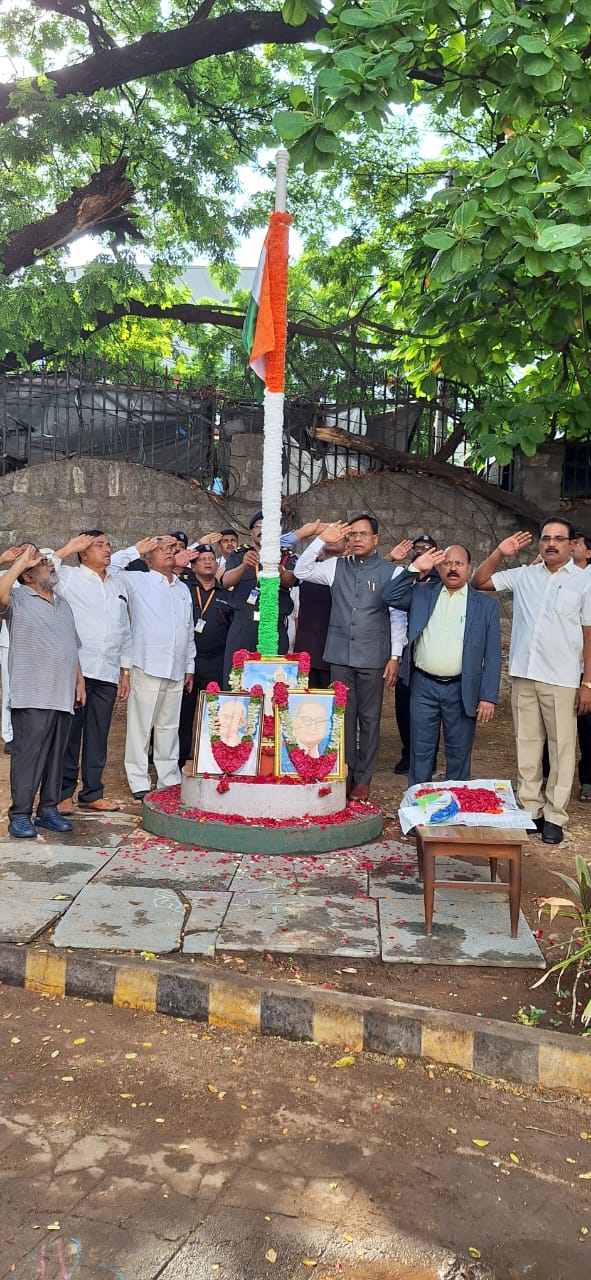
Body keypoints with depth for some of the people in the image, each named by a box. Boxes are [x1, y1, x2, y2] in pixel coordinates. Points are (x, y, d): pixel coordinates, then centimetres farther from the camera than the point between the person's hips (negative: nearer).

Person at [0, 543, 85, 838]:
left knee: (55, 756, 10)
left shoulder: (62, 604, 21)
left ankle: (48, 810, 18)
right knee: (28, 755, -5)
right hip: (32, 696, -6)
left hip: (63, 696, 7)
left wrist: (79, 680, 17)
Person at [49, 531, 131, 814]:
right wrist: (67, 549, -7)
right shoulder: (69, 577, 5)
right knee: (69, 732, -1)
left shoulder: (118, 585, 19)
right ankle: (63, 793, 8)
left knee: (98, 735, 7)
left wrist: (125, 672, 16)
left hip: (107, 674, 5)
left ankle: (92, 793, 16)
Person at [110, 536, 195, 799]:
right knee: (140, 725, -2)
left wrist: (190, 666, 19)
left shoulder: (183, 589, 20)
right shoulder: (138, 582, 4)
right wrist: (136, 550, -4)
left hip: (177, 670, 5)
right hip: (148, 666, -5)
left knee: (169, 726, 11)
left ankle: (169, 779, 18)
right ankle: (139, 782, 4)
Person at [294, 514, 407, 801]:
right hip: (340, 655, 3)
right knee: (343, 716, 7)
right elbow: (301, 571, 3)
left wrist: (395, 656, -5)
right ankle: (344, 774, 17)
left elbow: (398, 617, -1)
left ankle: (363, 780, 15)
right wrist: (322, 540, -4)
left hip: (373, 657, -2)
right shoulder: (336, 567, 8)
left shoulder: (390, 572, -1)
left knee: (369, 718, 5)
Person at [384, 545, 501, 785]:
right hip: (423, 686, 1)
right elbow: (390, 596, -2)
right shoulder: (422, 593, 9)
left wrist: (488, 697, -6)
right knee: (420, 753, 8)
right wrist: (415, 568, -7)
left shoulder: (486, 606, 3)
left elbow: (492, 656, 0)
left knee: (459, 756, 9)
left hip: (462, 691, -1)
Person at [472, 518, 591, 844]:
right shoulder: (523, 575, 8)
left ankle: (554, 816, 10)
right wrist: (499, 553, 0)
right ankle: (529, 808, 20)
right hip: (523, 675, 3)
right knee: (526, 745, 10)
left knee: (561, 748, 1)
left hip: (561, 679, -3)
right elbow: (479, 582, 13)